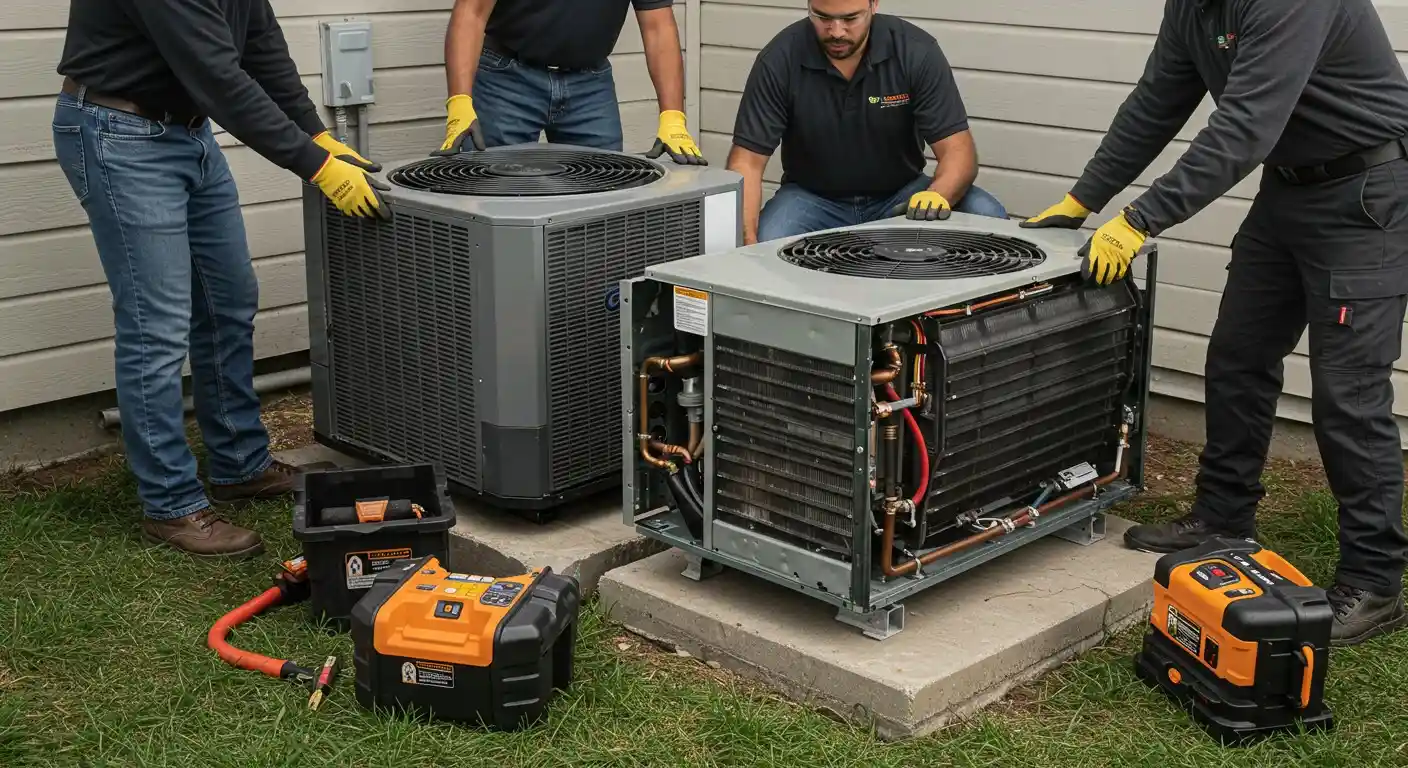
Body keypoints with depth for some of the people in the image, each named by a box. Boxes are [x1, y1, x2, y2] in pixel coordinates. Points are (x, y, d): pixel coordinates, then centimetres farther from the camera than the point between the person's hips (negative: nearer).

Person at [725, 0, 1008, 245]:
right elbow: (747, 161, -17)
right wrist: (747, 243, -34)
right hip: (813, 197, -1)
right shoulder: (779, 60, -17)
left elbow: (957, 150, -17)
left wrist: (937, 196, -40)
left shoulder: (917, 52, -16)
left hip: (900, 195, 1)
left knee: (988, 217, -26)